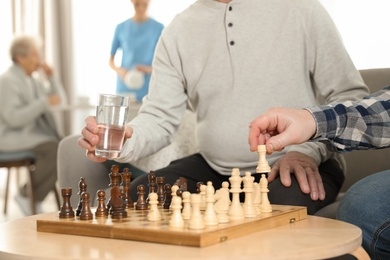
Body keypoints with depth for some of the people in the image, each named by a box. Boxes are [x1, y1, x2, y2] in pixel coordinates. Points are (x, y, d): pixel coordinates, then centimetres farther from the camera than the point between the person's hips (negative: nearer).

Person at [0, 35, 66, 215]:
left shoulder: (32, 79, 14)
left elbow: (60, 100, 16)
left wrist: (51, 77, 2)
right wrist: (44, 102, -23)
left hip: (33, 133, 9)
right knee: (54, 149, -30)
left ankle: (33, 198, -8)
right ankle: (27, 195, -13)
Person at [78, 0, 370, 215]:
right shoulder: (178, 31, 7)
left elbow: (352, 96, -4)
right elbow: (159, 117, 2)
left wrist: (310, 149, -20)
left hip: (298, 166, -4)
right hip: (215, 171, 5)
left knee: (286, 205, -36)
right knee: (138, 194, -16)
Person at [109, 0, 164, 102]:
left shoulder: (158, 28, 2)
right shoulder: (121, 28, 7)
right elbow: (111, 59, 10)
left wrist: (150, 69, -17)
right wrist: (119, 70, -11)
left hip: (148, 90, -1)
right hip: (125, 89, 1)